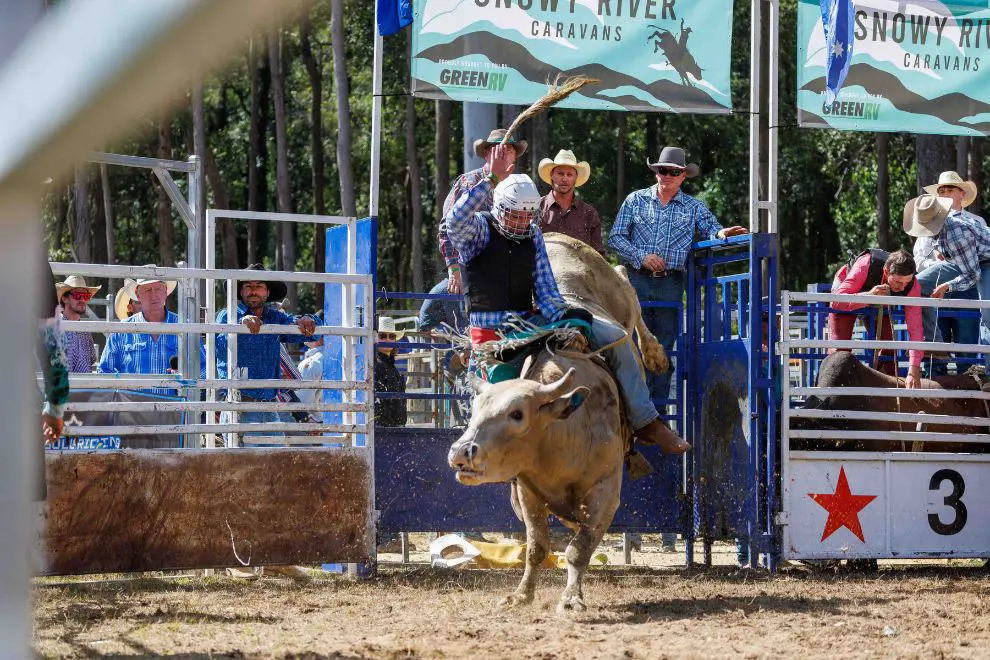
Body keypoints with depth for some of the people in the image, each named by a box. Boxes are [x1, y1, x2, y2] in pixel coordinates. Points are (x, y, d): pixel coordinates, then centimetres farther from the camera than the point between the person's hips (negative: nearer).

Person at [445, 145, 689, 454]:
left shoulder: (533, 234, 13)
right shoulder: (480, 228, -4)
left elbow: (545, 287, 10)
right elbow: (455, 221, -29)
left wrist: (563, 318, -8)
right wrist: (491, 180, -33)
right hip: (491, 329, -6)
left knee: (615, 337, -3)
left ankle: (645, 423, 0)